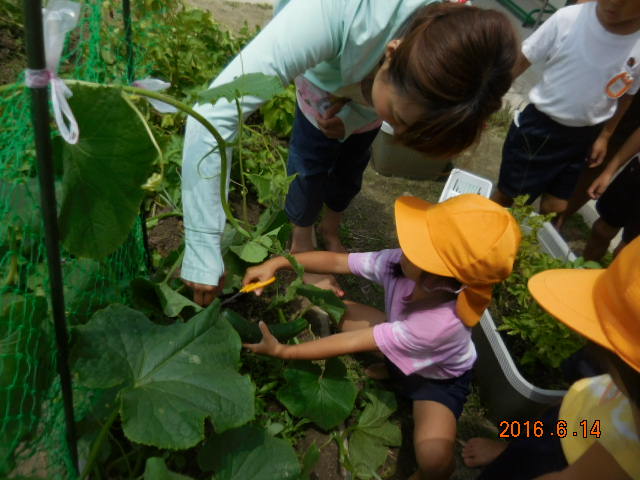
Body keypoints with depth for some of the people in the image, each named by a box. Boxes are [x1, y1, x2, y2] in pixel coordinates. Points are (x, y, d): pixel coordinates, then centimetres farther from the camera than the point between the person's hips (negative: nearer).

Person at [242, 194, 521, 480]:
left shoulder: (442, 322, -44)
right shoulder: (401, 263, -31)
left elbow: (352, 343, -38)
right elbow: (336, 262, -19)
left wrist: (282, 351, -31)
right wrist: (277, 263, -28)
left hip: (440, 378, -6)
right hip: (397, 353, 6)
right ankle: (388, 372, 8)